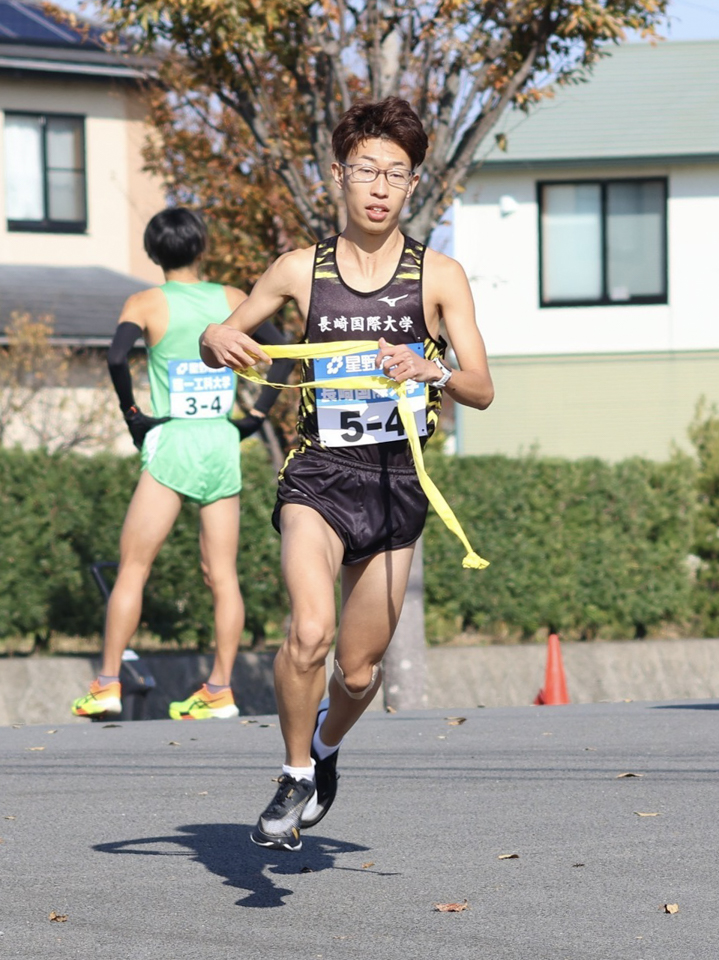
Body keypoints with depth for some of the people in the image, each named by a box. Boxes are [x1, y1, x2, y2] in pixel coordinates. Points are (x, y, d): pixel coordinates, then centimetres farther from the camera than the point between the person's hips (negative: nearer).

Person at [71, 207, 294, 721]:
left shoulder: (146, 304, -3)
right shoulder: (232, 300, 7)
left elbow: (117, 357, -20)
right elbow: (284, 354, 3)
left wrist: (132, 414, -7)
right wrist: (257, 415, 6)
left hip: (172, 444, -3)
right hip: (224, 445, 3)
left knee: (133, 567, 2)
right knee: (222, 574, 6)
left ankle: (108, 684, 1)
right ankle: (219, 690, 4)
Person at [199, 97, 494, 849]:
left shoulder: (439, 277, 2)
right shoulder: (301, 271, 5)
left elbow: (481, 388, -3)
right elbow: (220, 340, 17)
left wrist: (430, 371, -24)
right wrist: (218, 339, -7)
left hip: (396, 480, 1)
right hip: (318, 474, -1)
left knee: (359, 668, 6)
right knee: (310, 631, -25)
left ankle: (327, 744, 41)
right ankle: (295, 779, -5)